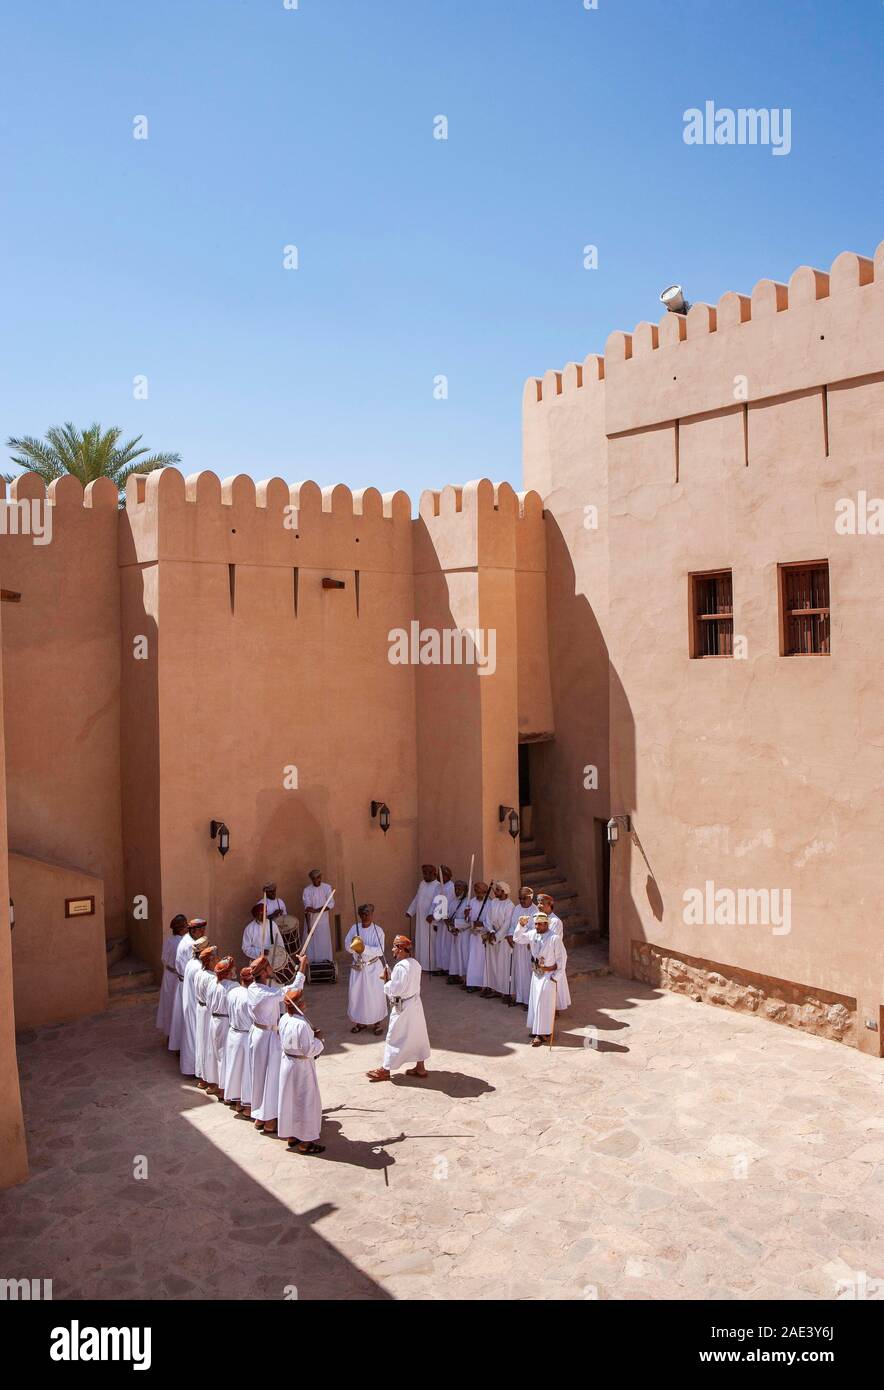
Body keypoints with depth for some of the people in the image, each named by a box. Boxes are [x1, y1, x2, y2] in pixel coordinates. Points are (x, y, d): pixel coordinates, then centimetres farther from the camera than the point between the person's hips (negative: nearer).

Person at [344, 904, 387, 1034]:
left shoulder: (377, 930, -12)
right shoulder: (354, 928, -2)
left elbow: (380, 950, -19)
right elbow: (347, 946, -5)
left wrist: (365, 948, -31)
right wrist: (353, 943, -27)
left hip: (373, 967, -3)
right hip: (357, 966, 4)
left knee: (375, 994, 1)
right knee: (355, 994, 7)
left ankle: (378, 1022, 18)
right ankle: (360, 1022, 25)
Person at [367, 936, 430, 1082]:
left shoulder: (400, 967, -25)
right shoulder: (415, 963, 4)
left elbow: (394, 990, -25)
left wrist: (387, 981, -8)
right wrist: (391, 980, 6)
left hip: (403, 1007, -9)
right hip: (415, 1003, 9)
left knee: (394, 1038, 5)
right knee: (418, 1035, 15)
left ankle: (385, 1070, 17)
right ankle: (420, 1068, 25)